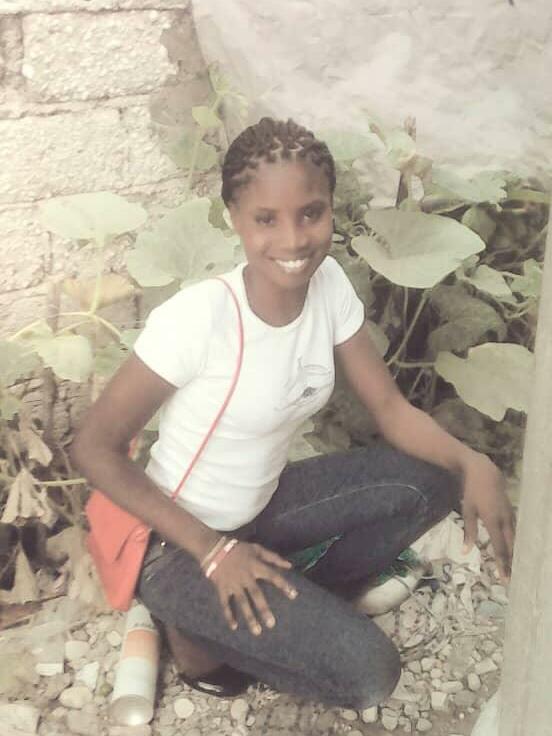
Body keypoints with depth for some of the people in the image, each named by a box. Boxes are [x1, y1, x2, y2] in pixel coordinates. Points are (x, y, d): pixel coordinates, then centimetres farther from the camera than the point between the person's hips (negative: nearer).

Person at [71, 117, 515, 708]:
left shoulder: (329, 284, -10)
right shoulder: (196, 317, -29)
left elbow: (389, 407, -5)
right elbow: (94, 449, -21)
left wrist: (471, 462, -24)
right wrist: (211, 549, -22)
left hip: (263, 505, 7)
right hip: (180, 541, -6)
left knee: (431, 481, -7)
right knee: (366, 673, -18)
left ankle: (300, 603, 7)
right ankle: (197, 628, 4)